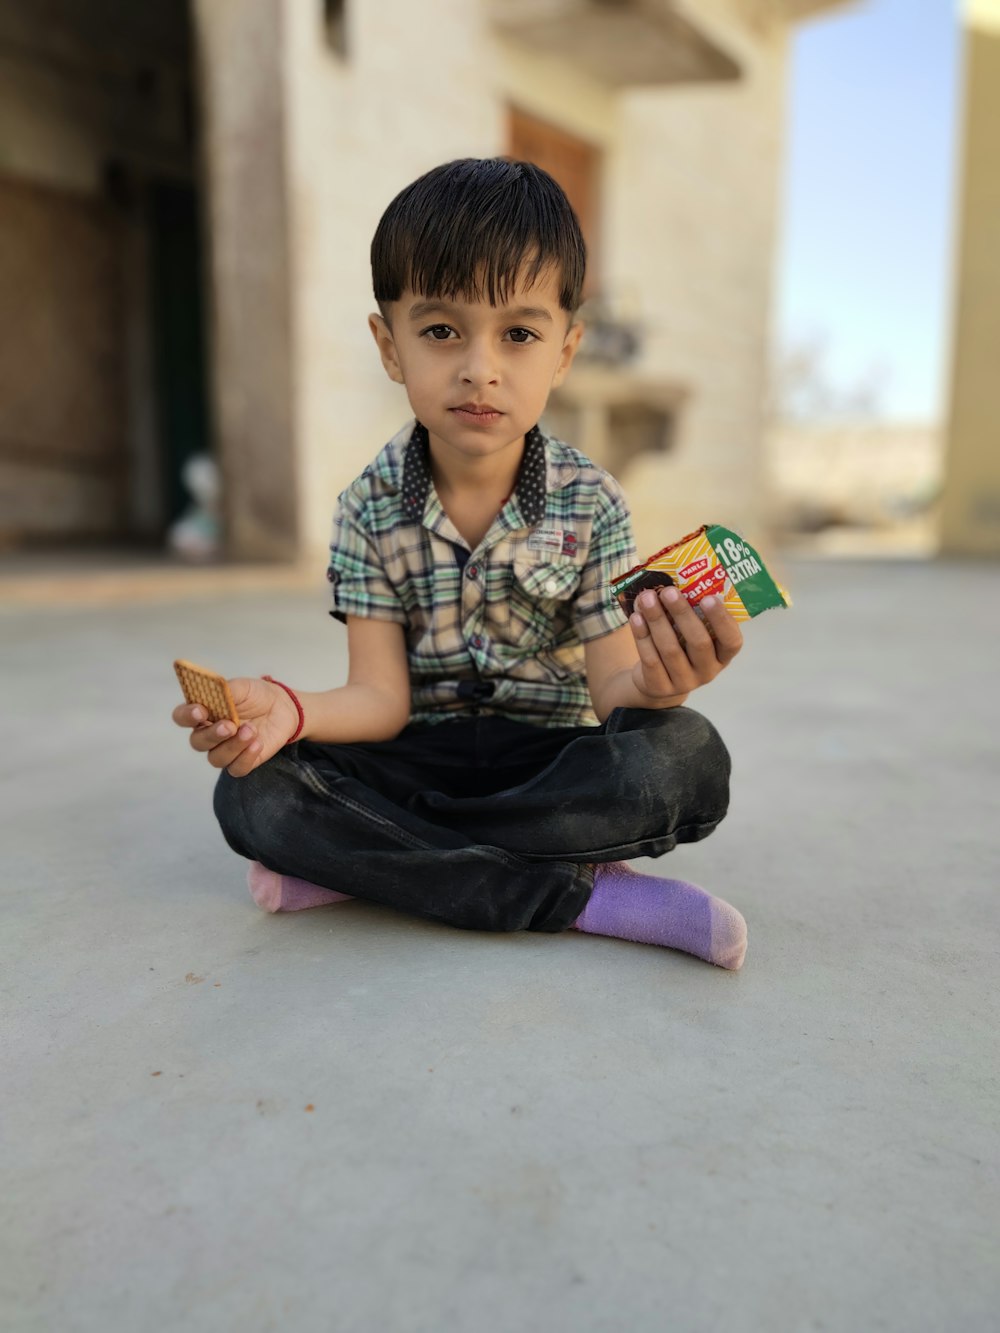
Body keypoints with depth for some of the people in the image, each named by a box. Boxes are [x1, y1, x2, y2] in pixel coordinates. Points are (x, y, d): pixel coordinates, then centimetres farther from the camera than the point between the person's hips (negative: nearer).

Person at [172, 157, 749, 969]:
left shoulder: (592, 505, -7)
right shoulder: (369, 509, -5)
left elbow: (609, 688, -12)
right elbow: (381, 697, -9)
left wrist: (651, 685, -37)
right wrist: (289, 710, -31)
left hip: (550, 762, 0)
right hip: (417, 760, 1)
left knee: (689, 759, -29)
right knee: (251, 789, -25)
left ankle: (369, 861, -20)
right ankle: (582, 897, -22)